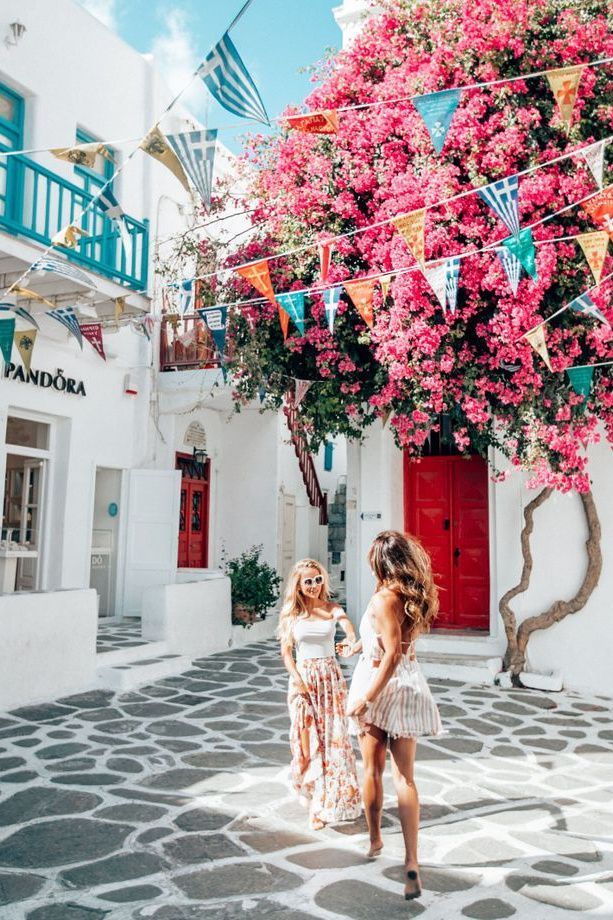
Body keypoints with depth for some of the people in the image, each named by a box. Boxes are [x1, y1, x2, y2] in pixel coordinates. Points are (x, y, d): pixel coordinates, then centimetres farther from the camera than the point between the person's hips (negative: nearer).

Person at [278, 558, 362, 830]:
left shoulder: (332, 609, 0)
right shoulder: (292, 613, 1)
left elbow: (352, 634, -16)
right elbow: (286, 651, 2)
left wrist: (356, 645, -39)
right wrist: (298, 680, -11)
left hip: (330, 677, 0)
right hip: (303, 677, 0)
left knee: (332, 738, 1)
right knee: (307, 739, 2)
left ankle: (325, 805, 16)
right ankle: (315, 793, 21)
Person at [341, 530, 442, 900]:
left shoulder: (385, 598, -18)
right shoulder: (415, 596, 4)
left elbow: (393, 653, -23)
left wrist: (367, 697, -21)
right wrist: (358, 645, 35)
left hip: (381, 685, -5)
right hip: (408, 687, 5)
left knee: (373, 769, 15)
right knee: (404, 776, 5)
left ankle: (374, 840, 32)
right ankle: (412, 863, -1)